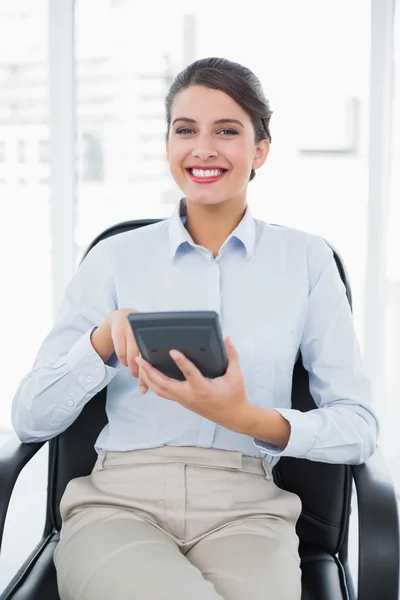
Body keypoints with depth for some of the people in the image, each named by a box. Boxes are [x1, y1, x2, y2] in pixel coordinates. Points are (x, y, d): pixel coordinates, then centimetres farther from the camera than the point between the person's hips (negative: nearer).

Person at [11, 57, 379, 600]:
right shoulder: (116, 258, 8)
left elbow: (360, 428, 2)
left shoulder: (306, 259, 6)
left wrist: (249, 419, -16)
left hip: (246, 510, 0)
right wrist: (106, 337, -14)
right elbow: (29, 420, 4)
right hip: (119, 501, 1)